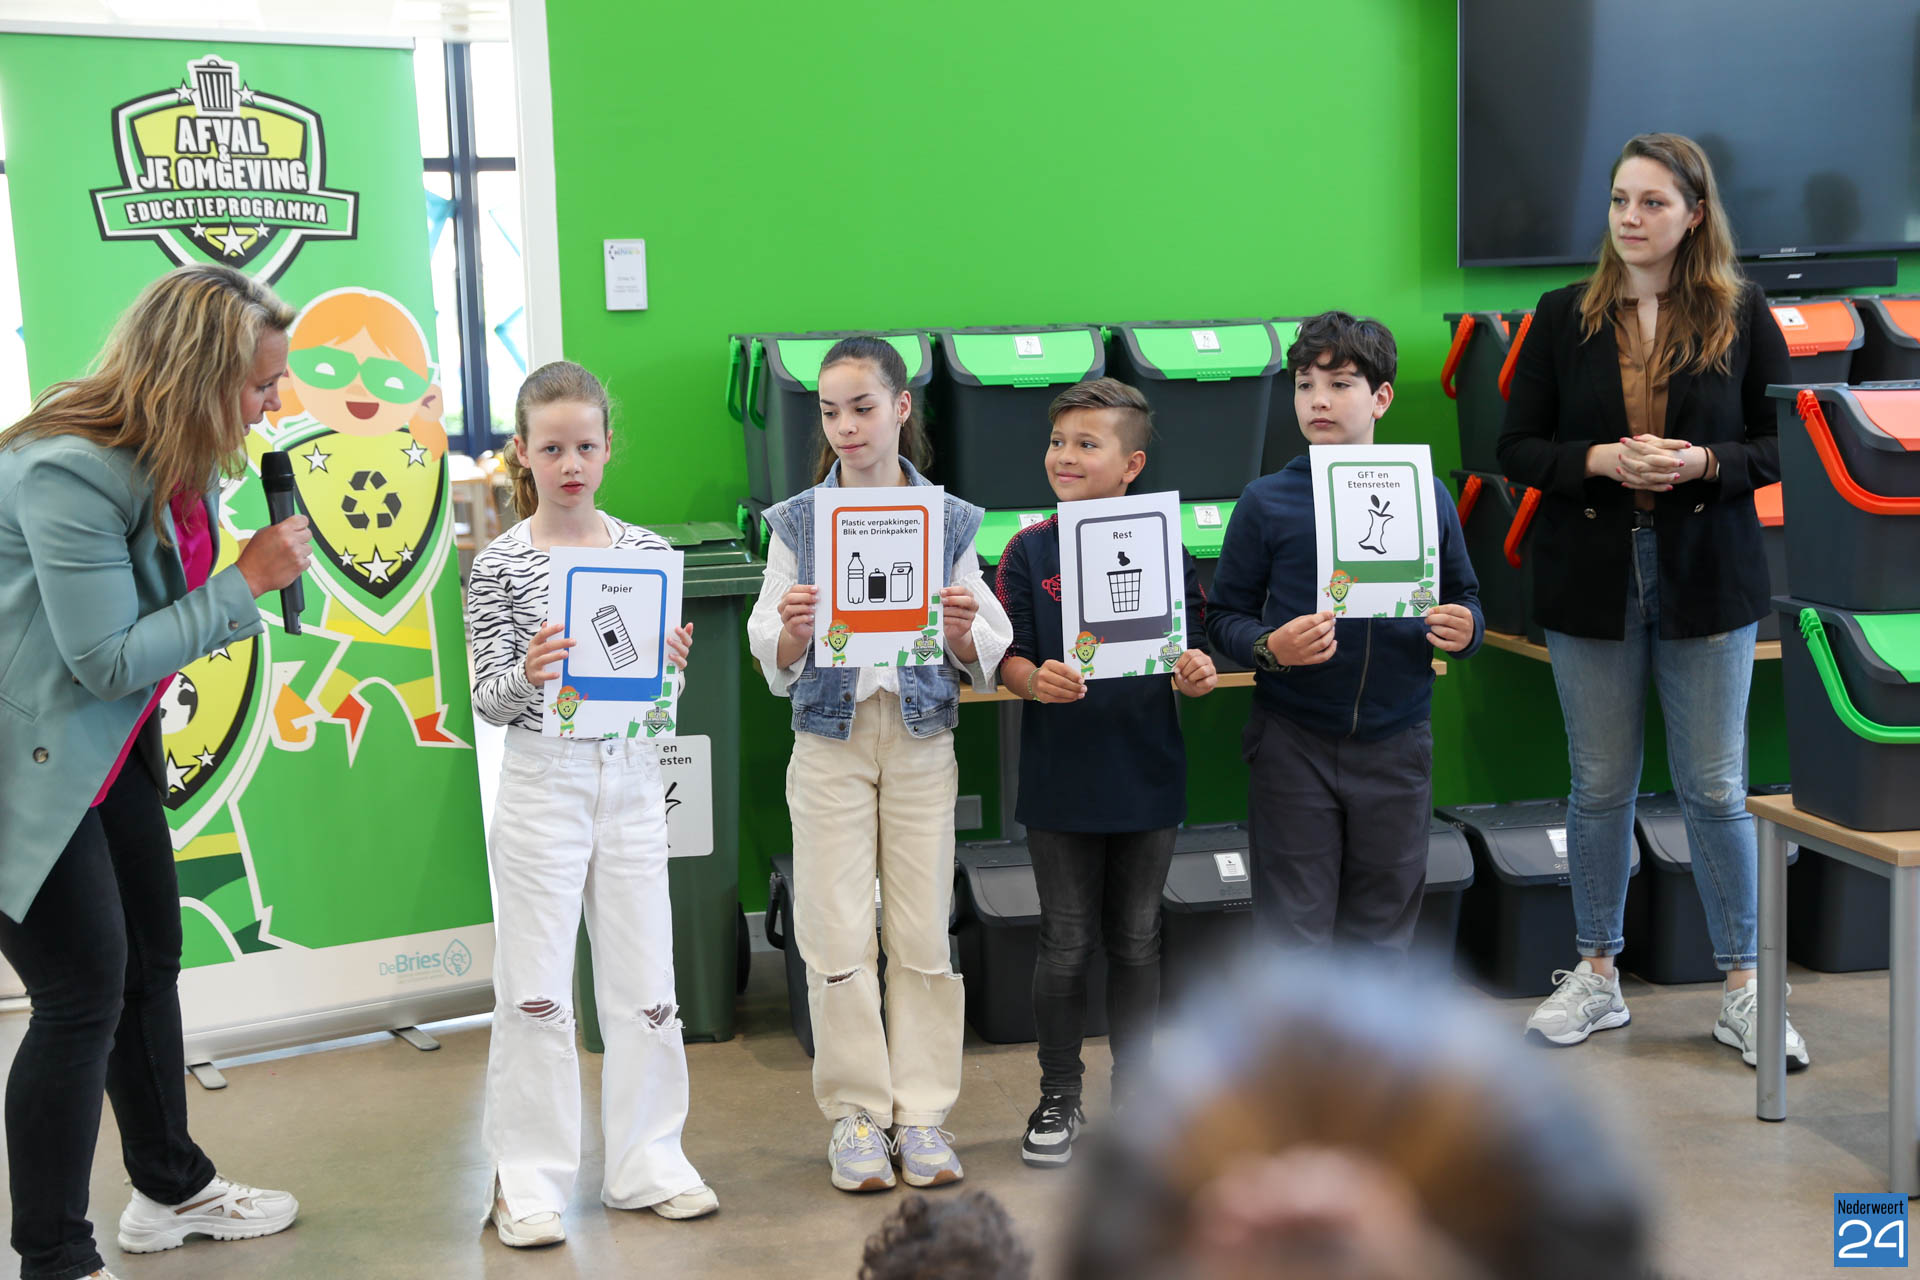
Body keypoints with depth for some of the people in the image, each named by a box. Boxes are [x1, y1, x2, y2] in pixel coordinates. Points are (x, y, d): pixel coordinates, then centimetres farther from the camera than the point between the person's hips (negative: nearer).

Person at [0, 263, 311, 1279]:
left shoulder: (177, 463, 1)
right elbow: (110, 659, -24)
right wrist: (249, 581, -20)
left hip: (111, 747, 9)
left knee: (151, 961, 17)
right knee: (83, 993, -5)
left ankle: (171, 1191, 36)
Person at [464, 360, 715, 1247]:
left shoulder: (648, 552, 5)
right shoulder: (498, 566, -4)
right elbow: (488, 701, -3)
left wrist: (670, 662, -11)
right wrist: (527, 673, -23)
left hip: (632, 781, 3)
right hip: (542, 783, -3)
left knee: (645, 981, 8)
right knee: (535, 989, 2)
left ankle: (647, 1162, 22)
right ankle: (528, 1181, 13)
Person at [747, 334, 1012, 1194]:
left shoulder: (949, 520, 4)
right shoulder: (797, 521, 3)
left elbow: (982, 661, 4)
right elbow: (772, 662, 1)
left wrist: (963, 630, -17)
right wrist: (794, 630, -20)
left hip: (922, 736, 0)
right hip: (830, 737, 0)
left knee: (924, 931, 3)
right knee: (836, 936, 0)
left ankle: (922, 1111, 15)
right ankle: (857, 1115, 13)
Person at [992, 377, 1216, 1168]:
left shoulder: (1165, 549, -1)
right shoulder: (1031, 551, -2)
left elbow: (1190, 656, 4)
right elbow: (1007, 657, -3)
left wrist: (1197, 676, -18)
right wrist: (1036, 681, -23)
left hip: (1146, 781, 1)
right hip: (1059, 782, -1)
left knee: (1136, 943, 13)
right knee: (1065, 947, 8)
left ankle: (1133, 1094, 28)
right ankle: (1059, 1097, 24)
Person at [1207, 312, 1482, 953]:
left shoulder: (1426, 496, 3)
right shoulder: (1267, 502, -3)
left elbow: (1465, 599, 10)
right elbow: (1225, 616, -2)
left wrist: (1462, 629, -12)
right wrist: (1271, 647, -22)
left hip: (1396, 747, 2)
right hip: (1294, 747, -2)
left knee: (1382, 930, 13)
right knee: (1295, 931, 4)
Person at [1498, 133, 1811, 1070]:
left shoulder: (1741, 316, 0)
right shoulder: (1564, 317, 2)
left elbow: (1783, 445, 2)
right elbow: (1517, 449, 1)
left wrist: (1703, 462, -16)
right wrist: (1602, 459, -16)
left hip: (1707, 579, -1)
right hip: (1590, 579, 1)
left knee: (1715, 788, 4)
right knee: (1600, 785, 9)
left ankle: (1742, 989, 17)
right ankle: (1596, 975, 23)